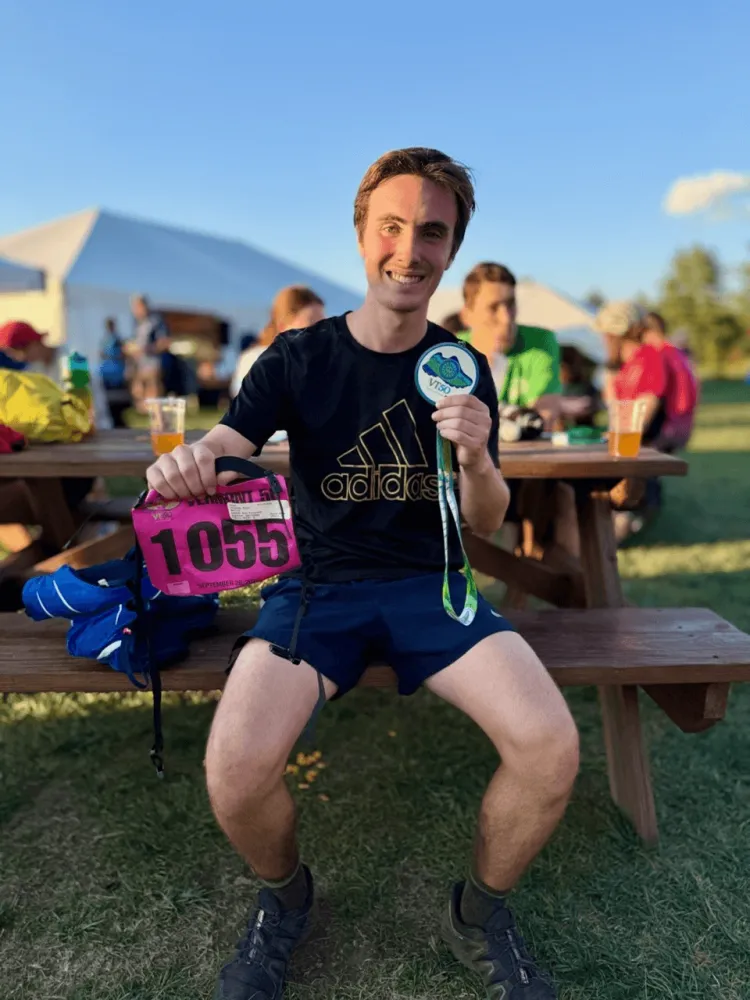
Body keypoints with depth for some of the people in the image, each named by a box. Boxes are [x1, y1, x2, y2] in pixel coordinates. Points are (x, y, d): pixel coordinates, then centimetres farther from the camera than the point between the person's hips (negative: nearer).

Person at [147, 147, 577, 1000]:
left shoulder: (463, 368, 5)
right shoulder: (298, 357, 1)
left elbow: (486, 525, 6)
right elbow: (225, 446, -9)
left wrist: (476, 462, -17)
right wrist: (189, 459, -34)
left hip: (429, 581, 2)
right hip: (319, 583, -1)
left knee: (552, 747, -22)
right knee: (234, 770, -25)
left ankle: (479, 914, 12)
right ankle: (285, 898, 13)